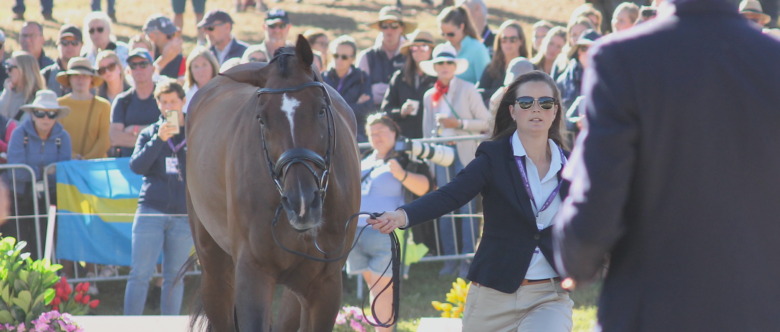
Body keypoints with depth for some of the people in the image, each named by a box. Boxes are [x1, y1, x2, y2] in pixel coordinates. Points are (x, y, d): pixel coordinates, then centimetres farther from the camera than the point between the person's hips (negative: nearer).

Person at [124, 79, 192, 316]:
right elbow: (136, 166, -6)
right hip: (151, 210, 0)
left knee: (174, 276, 5)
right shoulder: (150, 133, 9)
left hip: (184, 215, 1)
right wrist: (159, 139, -14)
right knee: (140, 274, -6)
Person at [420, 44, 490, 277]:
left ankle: (468, 259, -5)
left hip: (465, 153, -4)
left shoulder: (468, 90, 2)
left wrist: (459, 124, -14)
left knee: (467, 206, -7)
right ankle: (450, 258, 8)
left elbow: (486, 122, -3)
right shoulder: (429, 96, 14)